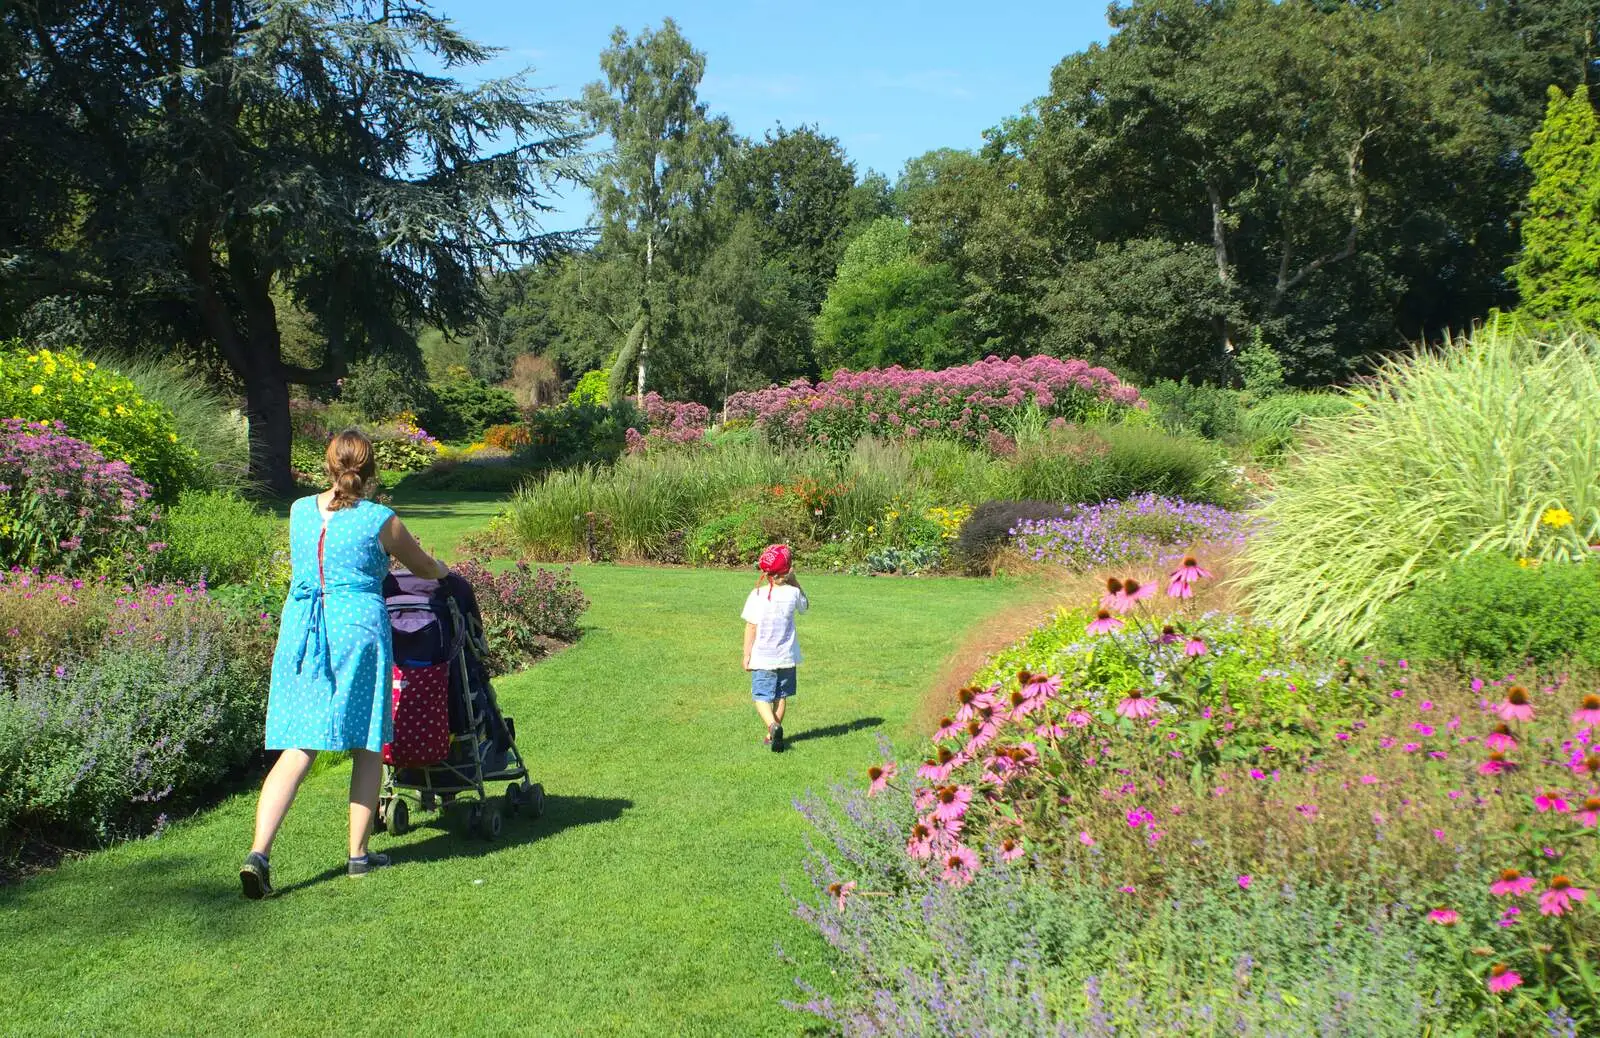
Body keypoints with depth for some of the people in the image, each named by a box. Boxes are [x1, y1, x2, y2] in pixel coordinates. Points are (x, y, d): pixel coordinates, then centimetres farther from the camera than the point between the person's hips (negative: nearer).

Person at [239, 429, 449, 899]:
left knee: (296, 751, 5)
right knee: (368, 746, 10)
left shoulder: (299, 511, 10)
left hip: (300, 630, 4)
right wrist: (445, 572, 37)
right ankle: (359, 853, 16)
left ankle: (259, 852, -8)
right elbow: (425, 568, 14)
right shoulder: (379, 520, -2)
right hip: (357, 630, -4)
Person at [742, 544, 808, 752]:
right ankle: (773, 735, 23)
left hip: (762, 658, -2)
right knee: (780, 696, 16)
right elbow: (805, 605, 17)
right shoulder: (793, 593, -8)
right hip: (787, 657, 2)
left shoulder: (757, 595, -13)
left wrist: (746, 655, 0)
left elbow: (751, 628, -10)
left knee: (762, 697, 4)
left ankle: (773, 725, -21)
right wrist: (794, 580, 11)